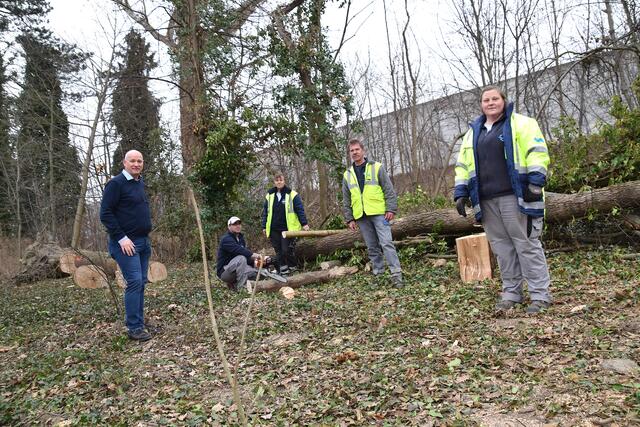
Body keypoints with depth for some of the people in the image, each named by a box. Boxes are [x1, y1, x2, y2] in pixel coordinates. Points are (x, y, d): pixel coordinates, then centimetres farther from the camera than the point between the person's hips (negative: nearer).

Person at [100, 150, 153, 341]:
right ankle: (134, 327, -4)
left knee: (141, 283, 9)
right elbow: (105, 214, -14)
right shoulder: (116, 183, -10)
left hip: (144, 241, 8)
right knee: (134, 282, -12)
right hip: (126, 242, -8)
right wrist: (121, 238, -18)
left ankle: (139, 323, 17)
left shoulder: (140, 183, 15)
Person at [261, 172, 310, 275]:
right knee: (278, 251, 5)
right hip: (274, 229, 4)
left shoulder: (292, 194, -3)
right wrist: (264, 227, 12)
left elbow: (300, 210, -4)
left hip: (288, 228, -4)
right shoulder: (269, 195, 10)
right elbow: (265, 212, 14)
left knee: (287, 250, -6)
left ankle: (292, 268, 14)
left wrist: (304, 223, -11)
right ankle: (283, 270, 13)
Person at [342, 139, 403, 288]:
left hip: (379, 213, -4)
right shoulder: (347, 175, 12)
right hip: (361, 217, 4)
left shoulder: (377, 167, 2)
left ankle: (396, 274, -8)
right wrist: (350, 219, 7)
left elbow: (389, 190, -1)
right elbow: (346, 200, 14)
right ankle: (378, 274, 15)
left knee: (386, 243, -10)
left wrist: (391, 209, -9)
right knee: (372, 247, 8)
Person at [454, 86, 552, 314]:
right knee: (501, 247, 8)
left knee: (527, 244, -3)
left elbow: (537, 152, -5)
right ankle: (511, 292, 17)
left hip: (515, 197, -5)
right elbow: (463, 165, 20)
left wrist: (535, 182, -16)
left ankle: (540, 295, 3)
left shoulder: (521, 123, 4)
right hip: (486, 201, 5)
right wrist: (461, 193, 11)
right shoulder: (473, 132, 20)